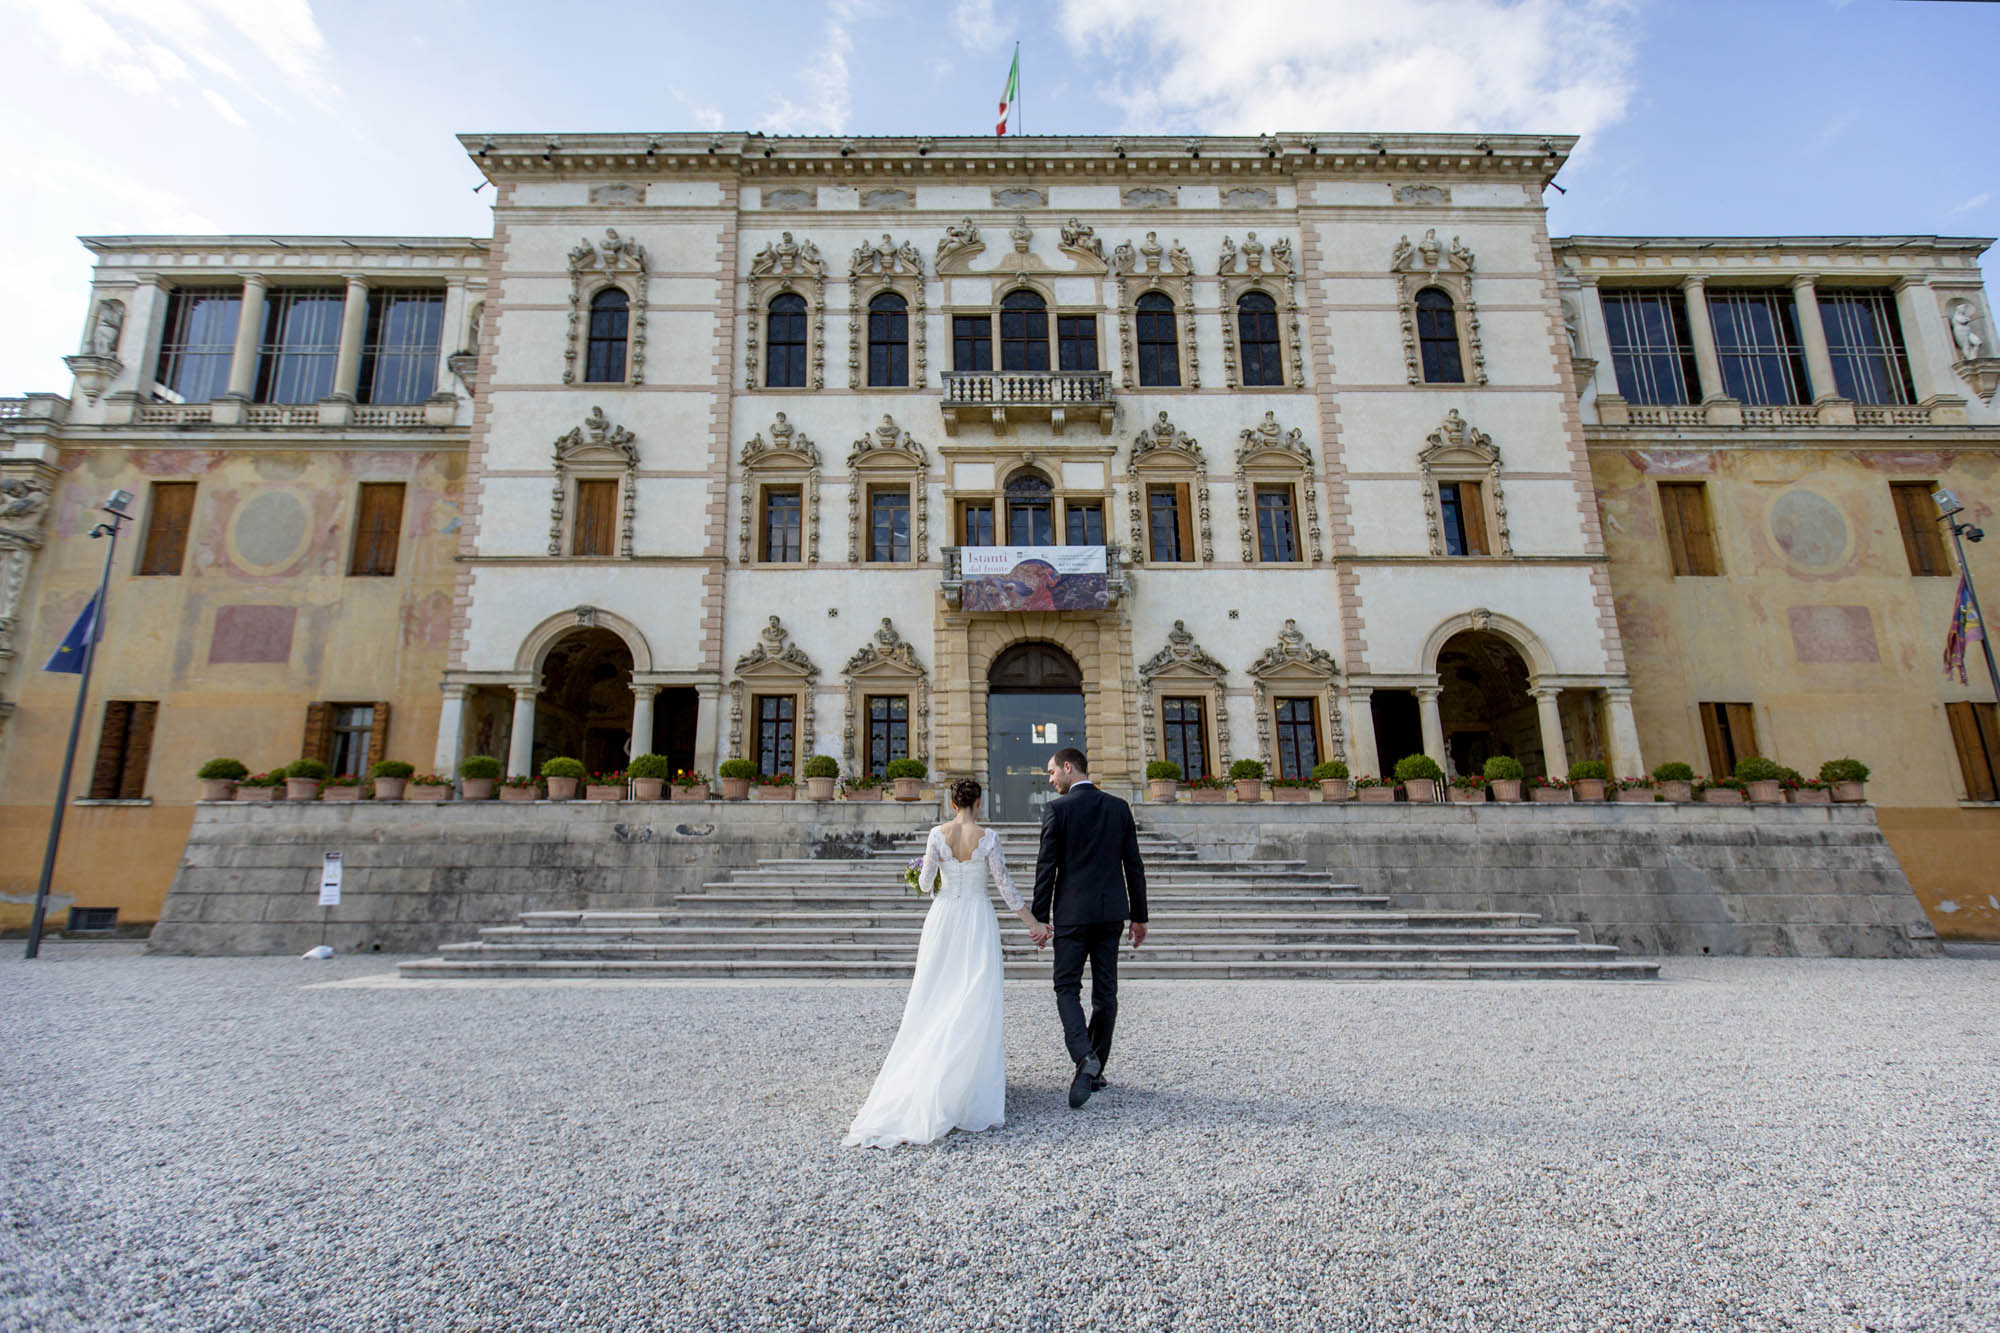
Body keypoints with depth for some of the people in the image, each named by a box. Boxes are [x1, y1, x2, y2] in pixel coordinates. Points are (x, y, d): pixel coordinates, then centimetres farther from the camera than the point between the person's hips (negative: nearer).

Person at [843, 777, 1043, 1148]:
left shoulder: (937, 835, -5)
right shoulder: (987, 837, -7)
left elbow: (926, 883, -2)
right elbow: (1005, 885, -6)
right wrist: (1032, 923, 2)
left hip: (943, 919, 2)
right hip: (978, 921, -1)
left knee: (935, 1000, 11)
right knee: (977, 1003, 4)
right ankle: (972, 1086, 5)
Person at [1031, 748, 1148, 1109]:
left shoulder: (1057, 809, -7)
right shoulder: (1119, 807, 6)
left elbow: (1047, 866, -9)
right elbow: (1134, 865, 7)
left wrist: (1040, 916, -3)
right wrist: (1139, 916, 13)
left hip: (1072, 913, -4)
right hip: (1111, 912, 4)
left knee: (1067, 988, 4)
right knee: (1105, 991, 11)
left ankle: (1085, 1057, -17)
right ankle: (1096, 1071, 18)